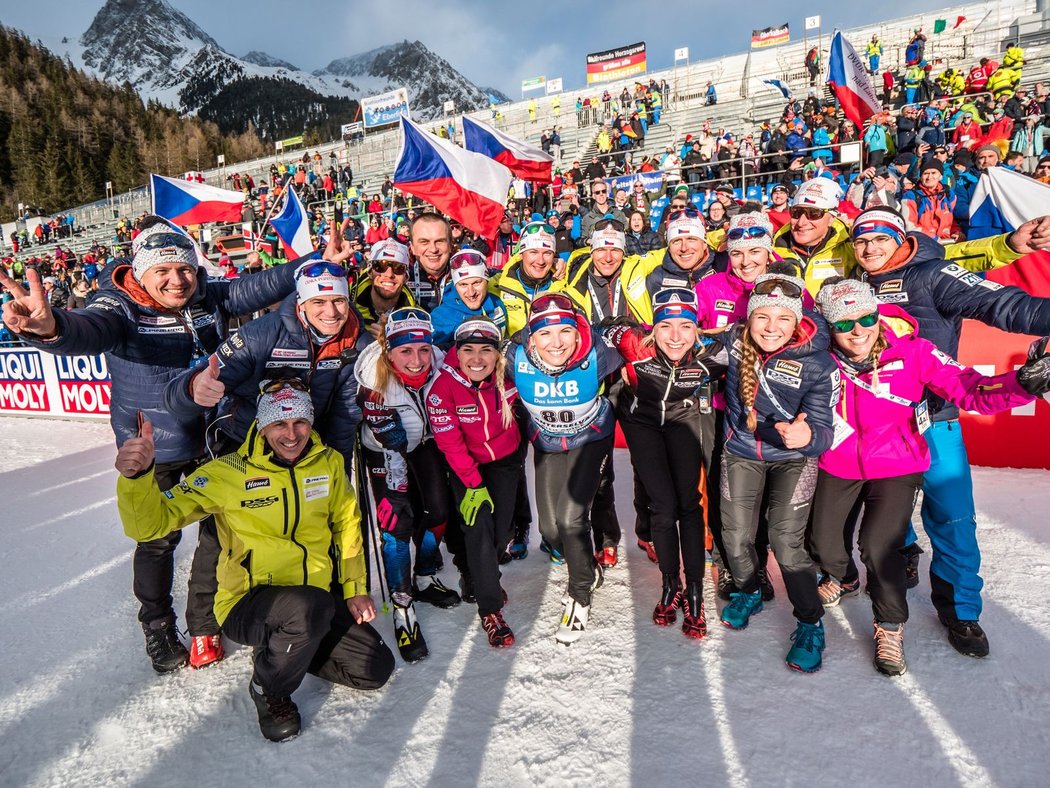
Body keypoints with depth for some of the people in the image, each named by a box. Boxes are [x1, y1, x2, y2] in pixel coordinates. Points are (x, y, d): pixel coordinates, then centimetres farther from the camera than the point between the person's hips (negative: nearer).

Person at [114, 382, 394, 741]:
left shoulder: (329, 462, -2)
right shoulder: (227, 473, -12)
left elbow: (347, 524, 11)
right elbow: (154, 522, -16)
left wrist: (355, 588, 5)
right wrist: (137, 476, -36)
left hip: (320, 598, 5)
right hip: (248, 603, -4)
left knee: (376, 669, -3)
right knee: (309, 606, -37)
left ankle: (288, 647, 21)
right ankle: (269, 691, -3)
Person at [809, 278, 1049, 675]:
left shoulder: (912, 352, -18)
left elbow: (972, 392, -18)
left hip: (896, 466, -2)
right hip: (838, 464, 2)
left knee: (878, 545, -15)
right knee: (823, 540, 5)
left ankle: (890, 625, 15)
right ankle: (840, 578, 45)